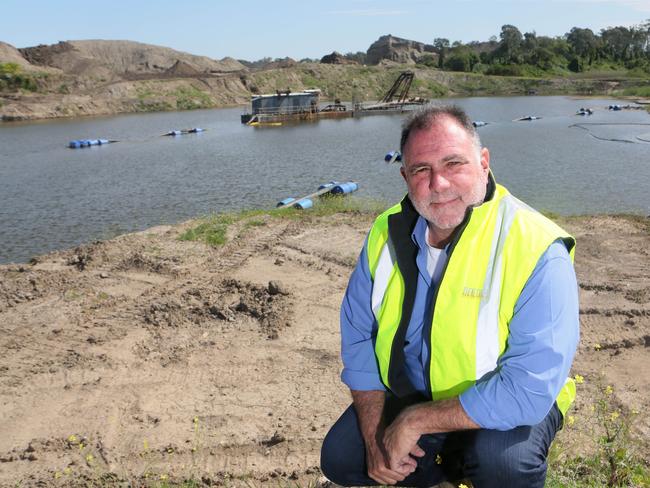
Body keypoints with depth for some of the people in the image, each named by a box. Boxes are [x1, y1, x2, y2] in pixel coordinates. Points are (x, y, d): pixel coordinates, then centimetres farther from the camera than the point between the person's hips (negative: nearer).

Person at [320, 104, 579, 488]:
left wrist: (416, 421, -26)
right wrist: (376, 433, -11)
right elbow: (357, 333, -3)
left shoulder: (537, 250, -27)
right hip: (407, 394, 5)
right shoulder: (388, 233, -11)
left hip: (500, 411, -4)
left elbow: (529, 388, -31)